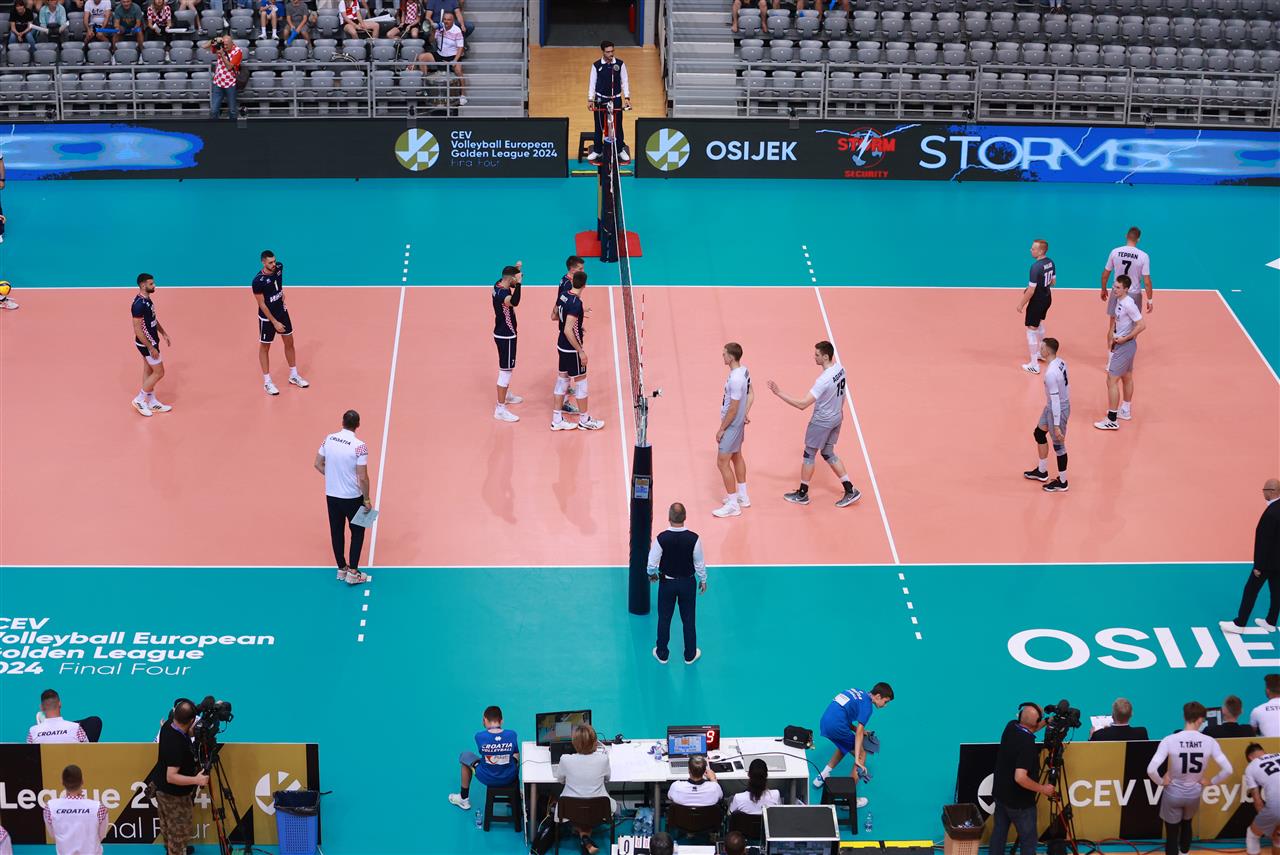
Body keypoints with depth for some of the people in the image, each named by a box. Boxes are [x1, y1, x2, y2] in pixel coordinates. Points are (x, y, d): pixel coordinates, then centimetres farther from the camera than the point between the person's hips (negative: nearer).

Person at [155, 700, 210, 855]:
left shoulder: (167, 728, -8)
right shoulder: (178, 745, -34)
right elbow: (171, 777, -33)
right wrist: (196, 780, -33)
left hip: (162, 791, 9)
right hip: (176, 797, -8)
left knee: (168, 832, 24)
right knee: (179, 836, 6)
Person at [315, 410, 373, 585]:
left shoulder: (329, 439, -6)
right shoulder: (359, 446, -21)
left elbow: (318, 464, 4)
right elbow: (363, 477, -20)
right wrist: (367, 500, -9)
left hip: (331, 496, 4)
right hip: (352, 497, -4)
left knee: (336, 532, 16)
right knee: (357, 532, 13)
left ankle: (342, 569, 27)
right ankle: (353, 572, 13)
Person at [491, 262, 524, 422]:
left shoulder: (499, 285, 0)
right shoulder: (501, 293, -28)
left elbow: (508, 280, 25)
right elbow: (514, 302, -50)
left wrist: (516, 269, 17)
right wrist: (518, 283, -52)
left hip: (503, 333, 10)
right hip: (506, 336, -10)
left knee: (507, 367, 28)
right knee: (506, 370, -6)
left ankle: (506, 395, 47)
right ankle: (500, 409, -4)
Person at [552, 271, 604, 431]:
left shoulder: (564, 296, 0)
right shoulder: (576, 303, -25)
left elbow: (555, 315, 17)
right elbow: (568, 331, -28)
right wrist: (581, 351, -23)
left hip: (562, 346, 8)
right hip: (572, 348, -8)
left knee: (562, 380, 13)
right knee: (580, 382, 5)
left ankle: (557, 419, 18)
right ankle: (584, 420, 17)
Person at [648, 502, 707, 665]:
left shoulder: (661, 538, -22)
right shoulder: (694, 539, -21)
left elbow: (652, 563, -13)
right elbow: (700, 562, -10)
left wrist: (652, 574, 10)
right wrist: (703, 580, 8)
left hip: (667, 583, 0)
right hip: (688, 583, 0)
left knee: (664, 619, 17)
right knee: (689, 619, 16)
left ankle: (662, 654, 31)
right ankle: (690, 655, 30)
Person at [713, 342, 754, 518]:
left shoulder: (735, 379, -29)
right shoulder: (744, 371, 0)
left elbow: (733, 409, -25)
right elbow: (751, 394, 14)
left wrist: (722, 429, -17)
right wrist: (746, 413, 10)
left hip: (731, 425, -10)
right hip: (739, 423, 10)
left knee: (723, 463, -3)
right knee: (736, 457, 24)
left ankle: (733, 505, 4)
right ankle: (742, 496, 37)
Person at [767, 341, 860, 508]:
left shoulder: (824, 380, -32)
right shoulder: (840, 369, -6)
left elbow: (802, 404, -33)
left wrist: (779, 393, -32)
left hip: (821, 422, -8)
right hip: (836, 418, 8)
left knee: (809, 454, 10)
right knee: (828, 454, 20)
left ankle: (802, 494, 24)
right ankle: (850, 491, 19)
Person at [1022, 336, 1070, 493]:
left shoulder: (1051, 373, -31)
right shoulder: (1061, 362, -3)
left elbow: (1055, 400, -28)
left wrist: (1056, 425, -23)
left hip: (1058, 410, -10)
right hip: (1055, 405, 10)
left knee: (1058, 445, 6)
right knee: (1039, 433, 24)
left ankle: (1062, 483, 22)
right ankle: (1042, 471, 39)